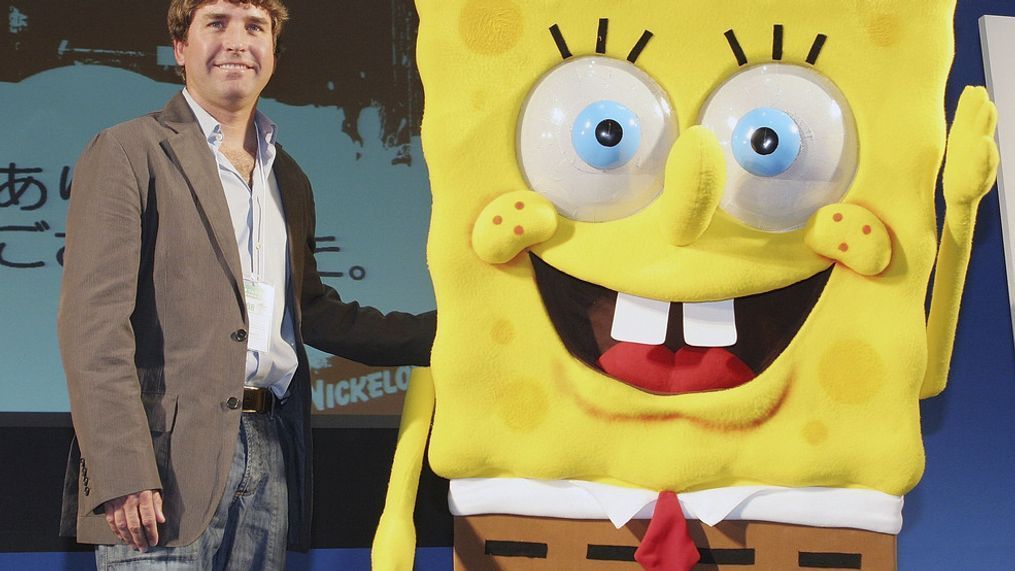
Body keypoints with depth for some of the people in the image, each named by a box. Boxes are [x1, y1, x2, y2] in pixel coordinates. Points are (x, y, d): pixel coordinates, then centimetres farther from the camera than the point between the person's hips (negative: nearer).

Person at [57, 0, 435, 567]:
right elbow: (94, 323, -8)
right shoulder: (127, 153, 0)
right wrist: (121, 474, -17)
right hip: (169, 454, -6)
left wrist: (444, 333, 17)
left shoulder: (290, 180, 22)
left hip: (269, 453, 6)